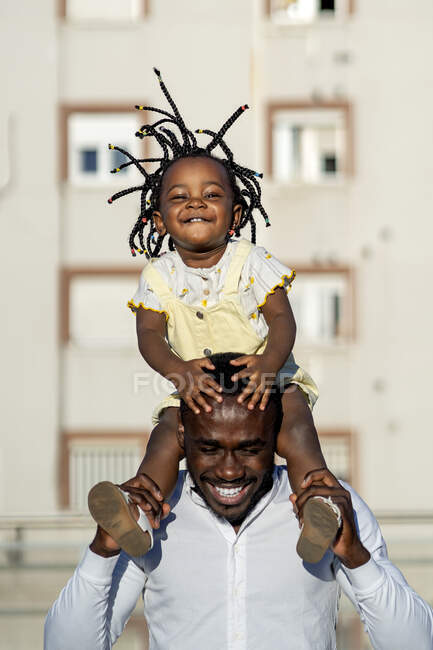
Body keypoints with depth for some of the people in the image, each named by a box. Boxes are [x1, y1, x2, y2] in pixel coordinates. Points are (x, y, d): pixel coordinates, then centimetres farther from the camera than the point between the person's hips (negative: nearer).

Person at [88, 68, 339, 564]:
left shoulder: (252, 262, -5)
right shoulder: (159, 275, 0)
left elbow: (282, 319, -13)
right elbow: (149, 335, -10)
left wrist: (268, 363, -36)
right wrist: (178, 371, -34)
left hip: (266, 377, -2)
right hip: (195, 388, 2)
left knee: (296, 429, -29)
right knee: (166, 437, -25)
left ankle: (320, 511, -37)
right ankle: (139, 511, -36)